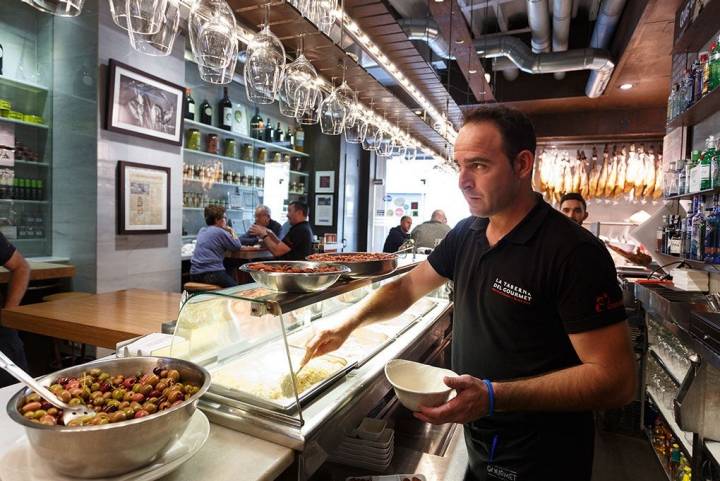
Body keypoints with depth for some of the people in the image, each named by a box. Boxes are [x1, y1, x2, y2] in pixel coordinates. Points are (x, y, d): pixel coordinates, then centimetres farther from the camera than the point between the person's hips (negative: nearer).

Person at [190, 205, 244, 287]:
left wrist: (228, 233, 19)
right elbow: (237, 246, -2)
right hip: (211, 273, -8)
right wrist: (232, 232, 13)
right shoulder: (220, 232, -8)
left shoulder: (202, 230, 15)